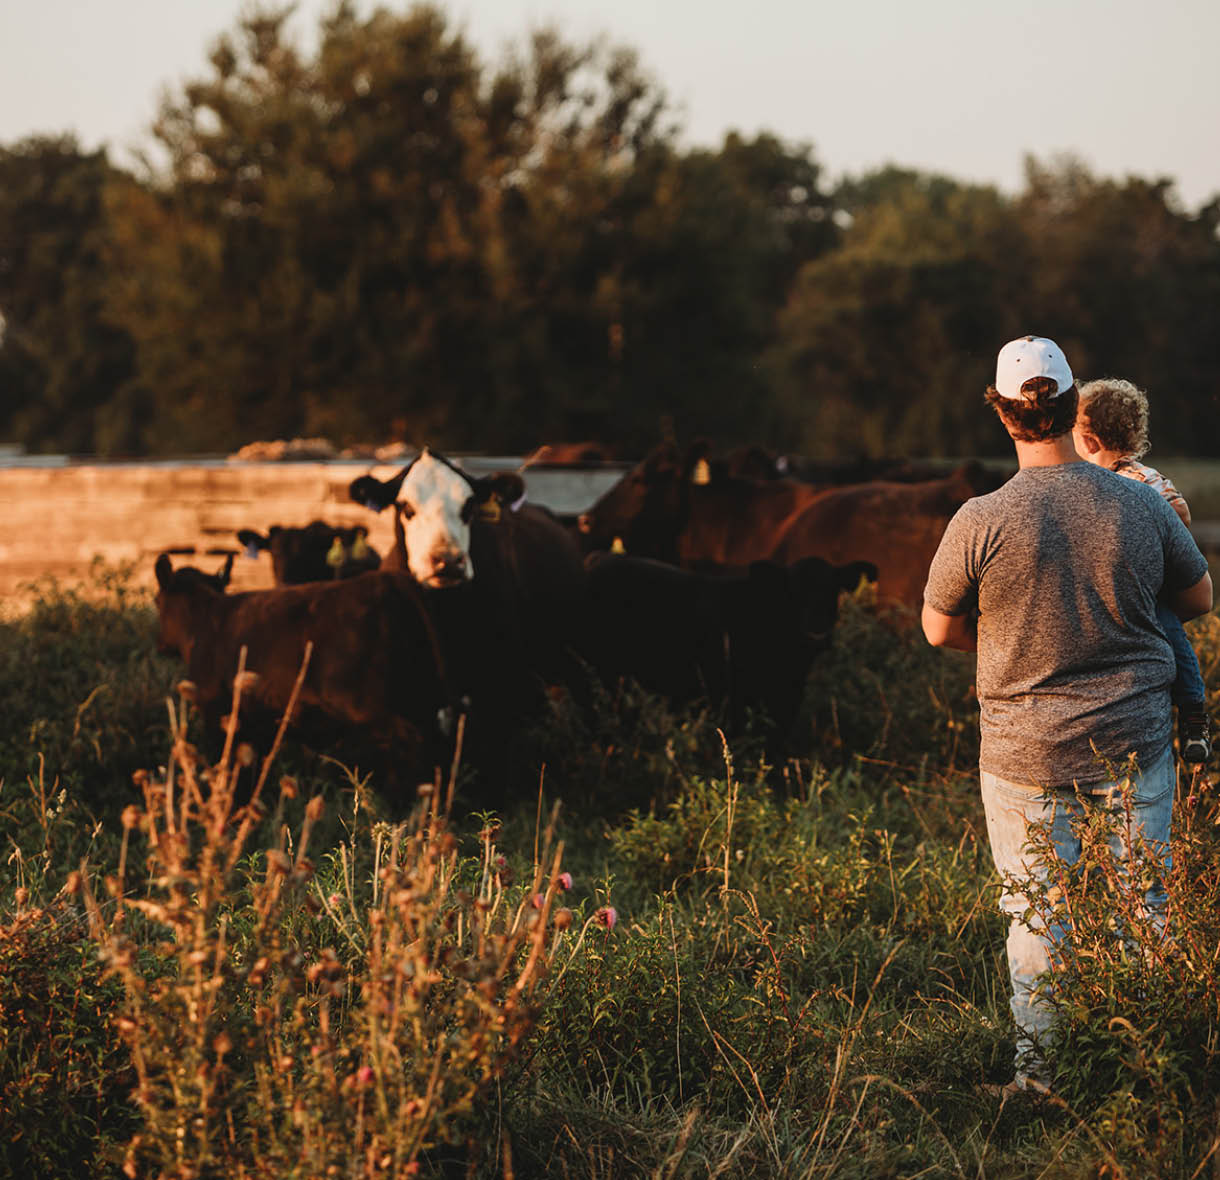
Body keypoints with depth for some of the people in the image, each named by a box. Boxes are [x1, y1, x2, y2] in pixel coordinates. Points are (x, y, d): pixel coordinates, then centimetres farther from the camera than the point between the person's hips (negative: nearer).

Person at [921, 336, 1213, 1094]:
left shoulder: (981, 521, -14)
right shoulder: (1143, 506, -7)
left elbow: (940, 629, 0)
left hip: (1026, 751, -1)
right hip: (1134, 742, 2)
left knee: (1036, 914, 9)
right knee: (1142, 909, 13)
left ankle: (1040, 1067, 14)